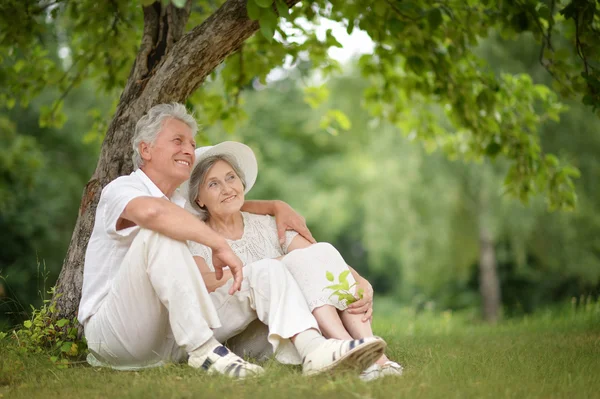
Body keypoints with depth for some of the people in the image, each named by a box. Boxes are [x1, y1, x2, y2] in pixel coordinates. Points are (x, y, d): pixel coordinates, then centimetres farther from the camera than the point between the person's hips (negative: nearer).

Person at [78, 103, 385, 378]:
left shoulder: (179, 205, 20)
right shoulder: (121, 190, -8)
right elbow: (151, 211, -33)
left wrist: (277, 206, 17)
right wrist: (220, 245, -30)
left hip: (171, 337, 8)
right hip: (113, 331, -8)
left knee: (264, 273, -5)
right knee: (159, 233, -31)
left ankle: (314, 349, -30)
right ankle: (204, 349, -32)